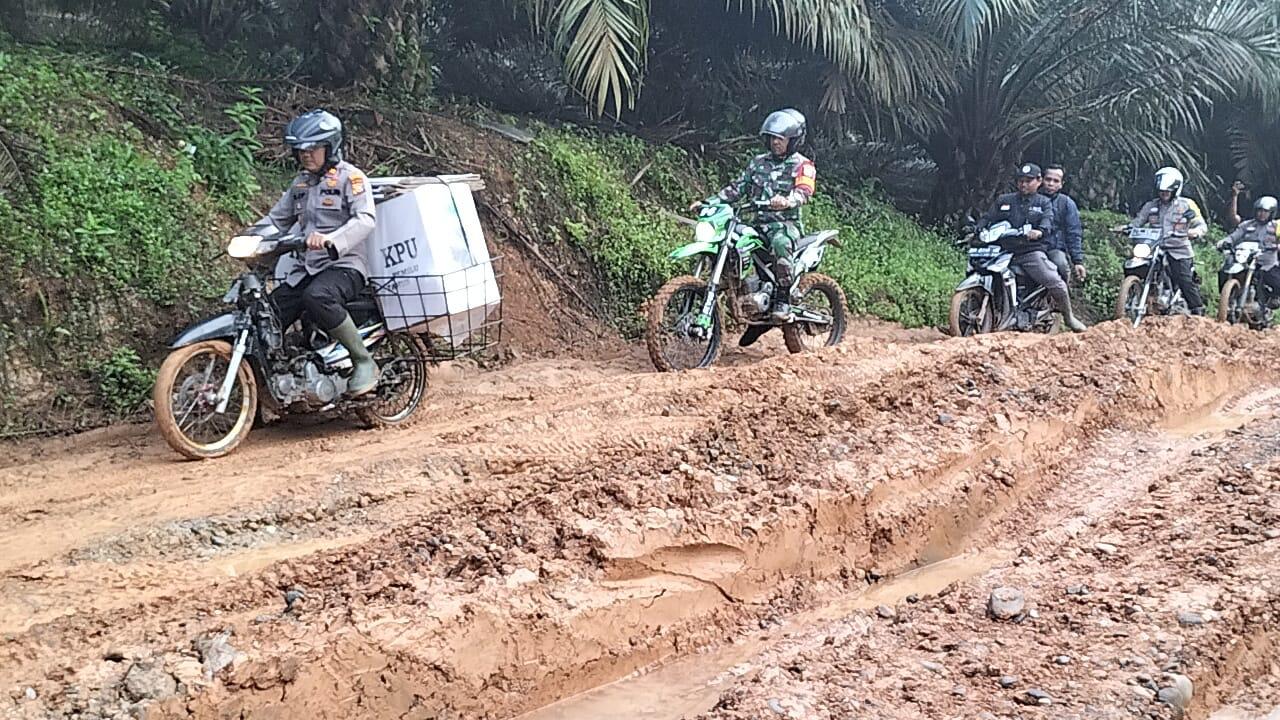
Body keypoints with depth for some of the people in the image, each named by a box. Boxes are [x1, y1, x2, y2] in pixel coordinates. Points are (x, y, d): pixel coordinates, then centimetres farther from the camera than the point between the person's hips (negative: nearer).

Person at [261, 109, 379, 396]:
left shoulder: (350, 177, -5)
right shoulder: (301, 182, 19)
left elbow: (366, 219, -20)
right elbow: (278, 218, 23)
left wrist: (332, 240, -38)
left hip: (345, 265, -8)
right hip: (307, 269, 8)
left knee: (316, 297, -39)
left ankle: (364, 361, -26)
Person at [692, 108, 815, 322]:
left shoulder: (802, 165, 2)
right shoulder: (758, 162, 19)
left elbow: (803, 191, -17)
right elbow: (737, 188, 17)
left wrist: (787, 200, -41)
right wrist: (708, 202, 4)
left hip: (787, 223, -6)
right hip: (759, 223, 6)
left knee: (780, 243, -40)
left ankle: (783, 301, -34)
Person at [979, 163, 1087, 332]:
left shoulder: (1043, 202, 14)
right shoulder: (1003, 201, 21)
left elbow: (1047, 220, -5)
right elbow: (988, 218, 15)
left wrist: (1040, 231, -29)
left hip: (1032, 251, -3)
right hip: (1005, 252, 3)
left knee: (1056, 284, -15)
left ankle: (1069, 317, 8)